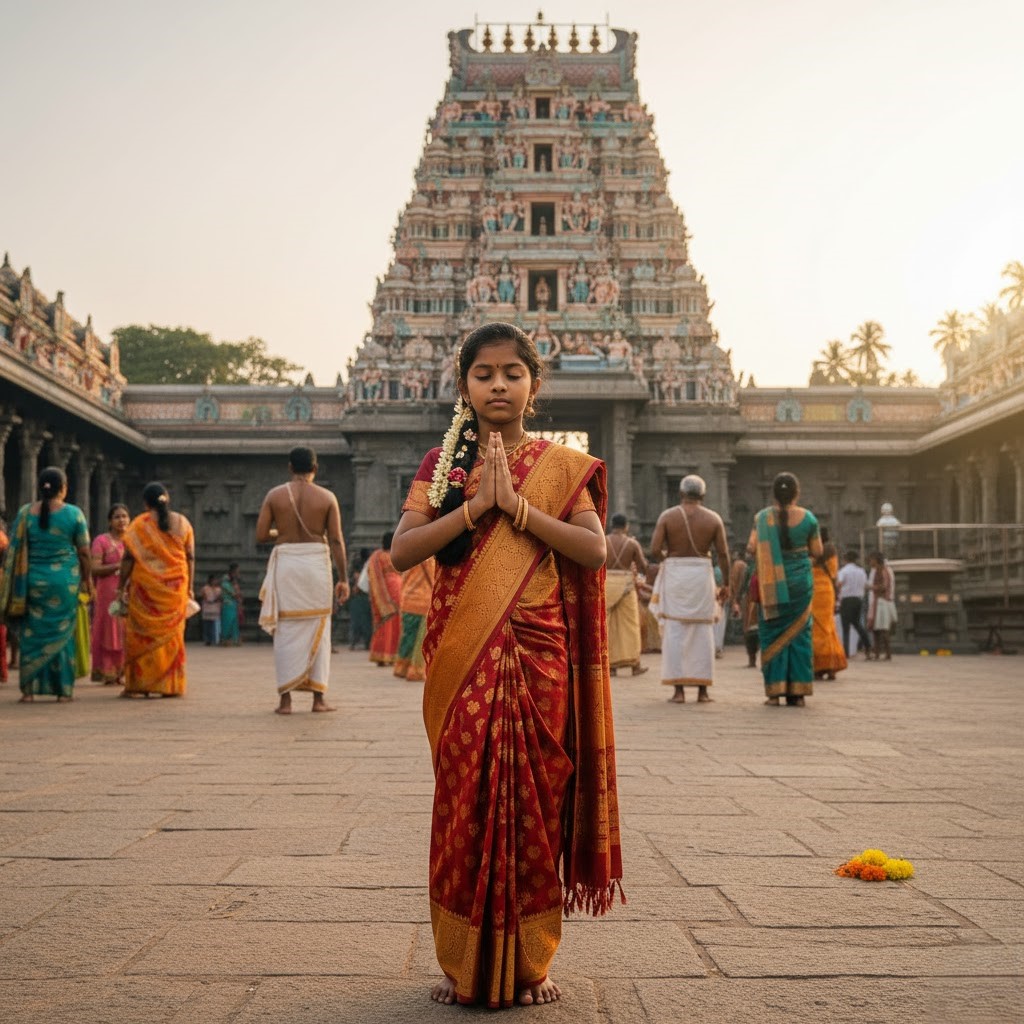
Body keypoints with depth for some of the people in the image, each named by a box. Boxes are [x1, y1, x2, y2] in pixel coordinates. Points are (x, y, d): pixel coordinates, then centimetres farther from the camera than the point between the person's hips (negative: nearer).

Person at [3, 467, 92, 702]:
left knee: (32, 634, 9)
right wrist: (88, 580, 9)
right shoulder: (73, 513, -4)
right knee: (62, 634, 7)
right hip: (65, 580, -1)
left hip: (33, 580, 2)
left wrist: (17, 586, 12)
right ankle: (63, 690, 9)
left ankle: (29, 689, 7)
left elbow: (15, 551, 5)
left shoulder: (25, 513, 2)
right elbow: (84, 552, -2)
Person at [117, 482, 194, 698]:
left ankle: (138, 684, 3)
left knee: (142, 634, 4)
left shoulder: (139, 524, -3)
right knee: (172, 635, 9)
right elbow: (190, 557, 6)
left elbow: (128, 558, -5)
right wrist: (190, 587, 11)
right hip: (176, 588, 3)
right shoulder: (182, 522, 6)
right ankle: (172, 685, 10)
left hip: (146, 586, -3)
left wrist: (121, 587, 1)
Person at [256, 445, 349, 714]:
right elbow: (336, 541, -4)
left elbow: (260, 536, -1)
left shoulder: (274, 495, 1)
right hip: (316, 561, 0)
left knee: (286, 630, 5)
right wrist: (343, 578, -2)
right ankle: (318, 697, 7)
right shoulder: (327, 497, 0)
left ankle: (285, 699, 2)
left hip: (285, 563, 0)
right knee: (318, 630, 8)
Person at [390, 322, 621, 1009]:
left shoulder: (564, 468, 7)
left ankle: (530, 963, 16)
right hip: (462, 660, 0)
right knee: (465, 801, 2)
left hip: (540, 658, 0)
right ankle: (464, 965, 14)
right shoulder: (442, 463, 7)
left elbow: (595, 549, -7)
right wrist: (475, 505, -14)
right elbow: (403, 550, -4)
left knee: (534, 800, 3)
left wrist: (518, 506, -14)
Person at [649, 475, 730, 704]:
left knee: (674, 632, 2)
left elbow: (654, 550, -8)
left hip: (674, 575, -1)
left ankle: (679, 689, -3)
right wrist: (725, 584, 7)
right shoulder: (713, 518, 2)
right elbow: (723, 554, -1)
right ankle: (702, 690, 7)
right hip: (702, 574, 1)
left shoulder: (667, 516, -1)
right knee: (703, 633, 7)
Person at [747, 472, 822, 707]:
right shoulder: (807, 518, -4)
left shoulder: (762, 517, -5)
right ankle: (797, 692, 6)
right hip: (800, 582, 1)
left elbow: (752, 548, -7)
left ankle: (775, 690, 2)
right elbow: (817, 552, 2)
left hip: (771, 583, 0)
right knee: (797, 633, 8)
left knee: (773, 633, 6)